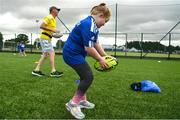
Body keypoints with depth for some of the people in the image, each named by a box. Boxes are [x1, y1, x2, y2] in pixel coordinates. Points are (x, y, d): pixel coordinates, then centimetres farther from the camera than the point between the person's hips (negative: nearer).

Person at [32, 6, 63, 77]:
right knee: (52, 53, -13)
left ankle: (36, 70, 12)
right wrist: (52, 30, -22)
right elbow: (41, 26, -20)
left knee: (45, 54, 9)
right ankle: (53, 71, -12)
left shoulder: (53, 19, 19)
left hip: (47, 38, 10)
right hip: (45, 37, -10)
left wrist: (55, 32, 7)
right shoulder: (49, 17, -10)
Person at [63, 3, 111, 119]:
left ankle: (82, 100, 30)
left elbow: (96, 44, 14)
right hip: (72, 54, -11)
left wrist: (105, 56, 10)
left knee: (85, 76, 17)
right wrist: (100, 59, -13)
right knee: (88, 77, -10)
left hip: (74, 53, 11)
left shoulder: (93, 25, 10)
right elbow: (89, 48, -26)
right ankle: (73, 103, 0)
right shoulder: (89, 25, -24)